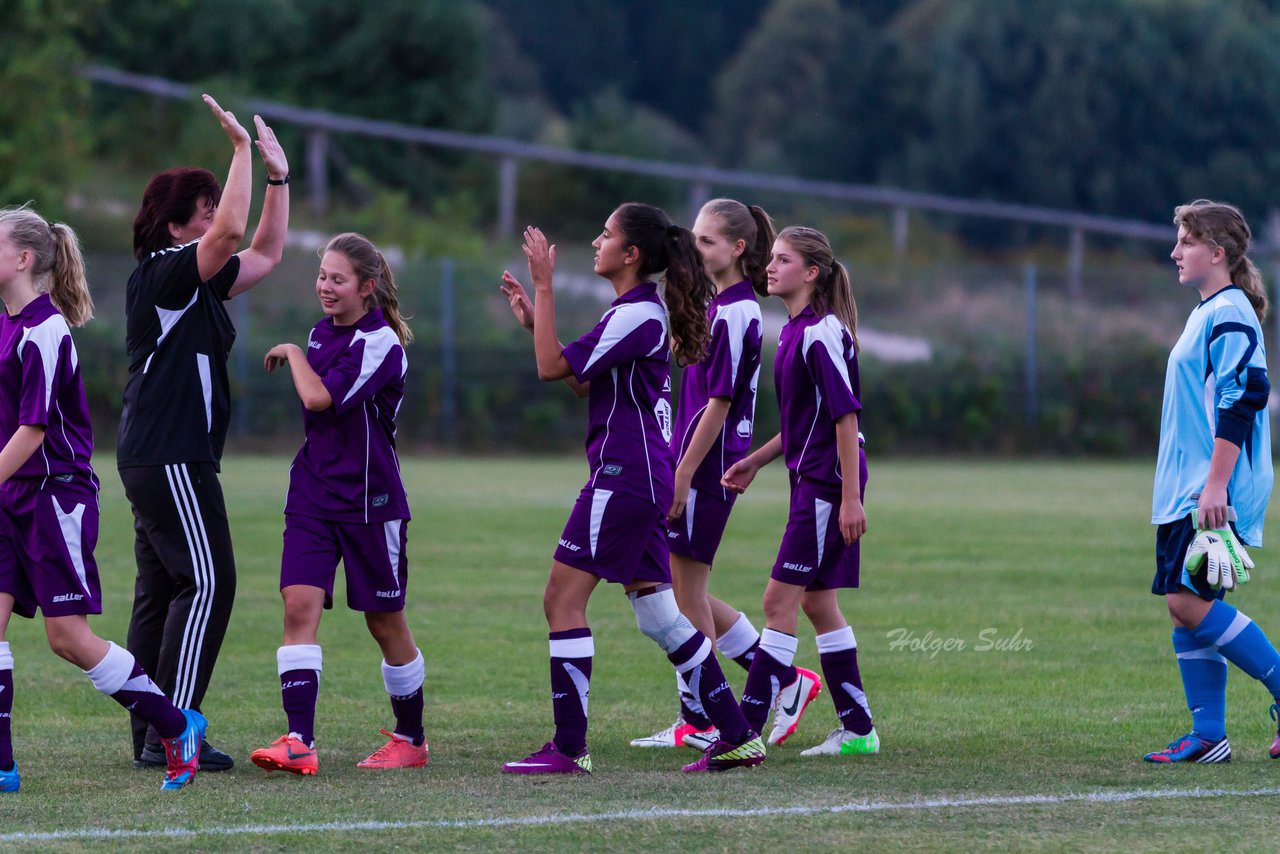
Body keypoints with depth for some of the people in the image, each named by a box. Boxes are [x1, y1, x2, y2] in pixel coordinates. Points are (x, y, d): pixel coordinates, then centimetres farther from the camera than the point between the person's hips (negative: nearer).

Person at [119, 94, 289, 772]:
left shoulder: (199, 282, 16)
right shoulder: (162, 277, -11)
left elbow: (265, 252, 27)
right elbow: (229, 232, -26)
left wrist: (278, 177, 19)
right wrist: (241, 148, -20)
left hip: (161, 461, 10)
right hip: (169, 458, -10)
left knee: (162, 590, 9)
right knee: (206, 583, -13)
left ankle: (151, 738, 10)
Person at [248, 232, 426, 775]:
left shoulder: (381, 344, -15)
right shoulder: (322, 333, 9)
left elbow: (319, 398, -24)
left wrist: (292, 354, -9)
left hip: (369, 500, -6)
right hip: (313, 494, 6)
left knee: (385, 621, 6)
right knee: (299, 603, -12)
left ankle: (411, 739, 25)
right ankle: (299, 742, -18)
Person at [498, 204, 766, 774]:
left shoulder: (637, 316, -15)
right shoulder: (640, 311, 16)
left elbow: (552, 367, -17)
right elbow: (581, 382, 23)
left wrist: (544, 287, -14)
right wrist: (534, 319, 18)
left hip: (624, 476, -10)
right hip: (645, 477, 10)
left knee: (563, 598, -7)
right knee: (656, 609, 12)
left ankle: (569, 748, -8)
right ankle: (736, 736, 12)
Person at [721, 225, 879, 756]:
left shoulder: (822, 333, -15)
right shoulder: (794, 331, 14)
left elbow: (846, 414, -19)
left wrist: (851, 496, -21)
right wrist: (753, 463, 19)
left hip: (828, 484, -10)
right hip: (809, 480, 10)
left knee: (780, 599, -9)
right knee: (816, 602, 11)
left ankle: (746, 727, -9)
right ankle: (857, 729, 16)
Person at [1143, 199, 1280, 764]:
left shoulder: (1230, 315, -13)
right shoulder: (1207, 312, 18)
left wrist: (1215, 484, -24)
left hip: (1213, 496, -10)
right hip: (1183, 492, 10)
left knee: (1189, 600, -15)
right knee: (1183, 605, 6)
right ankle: (1207, 737, 7)